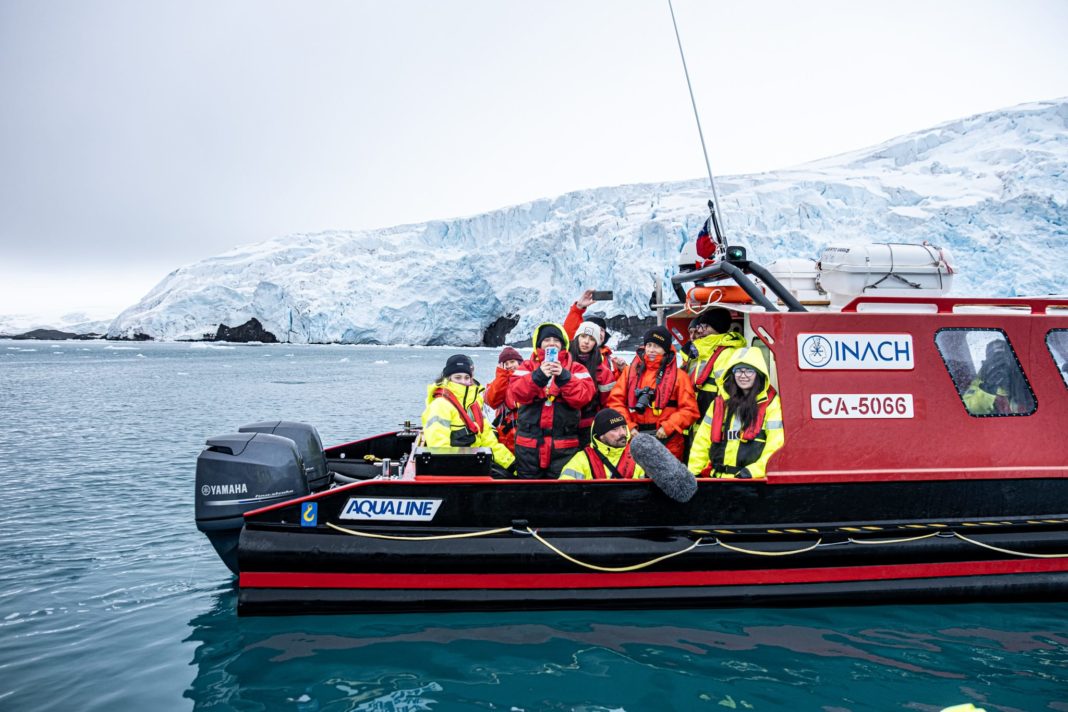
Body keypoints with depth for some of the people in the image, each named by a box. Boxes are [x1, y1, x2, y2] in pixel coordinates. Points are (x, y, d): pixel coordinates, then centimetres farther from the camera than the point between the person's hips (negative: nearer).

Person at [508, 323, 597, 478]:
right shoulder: (527, 366, 9)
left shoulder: (575, 368, 8)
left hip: (564, 445, -1)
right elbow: (517, 393, -8)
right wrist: (538, 376, -23)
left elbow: (583, 397, -8)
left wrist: (564, 377, -22)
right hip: (529, 443, 1)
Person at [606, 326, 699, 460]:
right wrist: (628, 427, -7)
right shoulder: (630, 371, 10)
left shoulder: (678, 375, 3)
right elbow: (615, 401, 4)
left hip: (667, 445, -2)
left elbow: (690, 410, -1)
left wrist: (668, 427, -12)